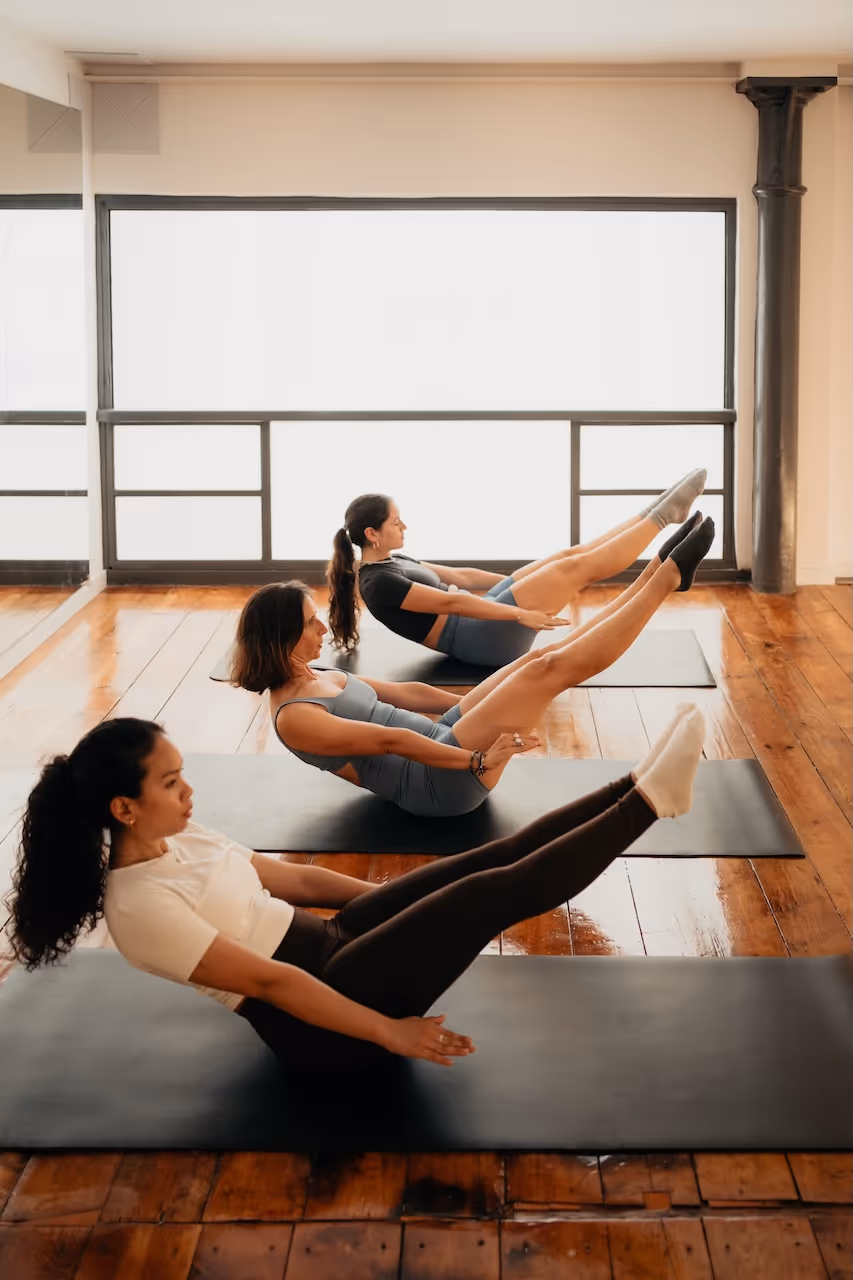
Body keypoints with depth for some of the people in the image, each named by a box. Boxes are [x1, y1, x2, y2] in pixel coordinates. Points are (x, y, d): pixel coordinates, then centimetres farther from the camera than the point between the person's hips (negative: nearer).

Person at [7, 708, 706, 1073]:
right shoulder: (140, 907, -21)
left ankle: (638, 787, 0)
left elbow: (292, 878, 15)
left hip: (329, 939, 9)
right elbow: (269, 981, -22)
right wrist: (389, 1032, -20)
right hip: (318, 1020, -9)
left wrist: (401, 898, 18)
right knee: (496, 893, -16)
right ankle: (648, 800, -9)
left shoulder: (175, 840, 6)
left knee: (499, 856, -5)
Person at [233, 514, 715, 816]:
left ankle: (658, 571, 3)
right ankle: (669, 577, -6)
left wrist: (488, 705, 19)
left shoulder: (318, 677, 14)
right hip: (439, 783, -9)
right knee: (552, 668, -13)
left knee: (543, 658, -3)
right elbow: (388, 740, -21)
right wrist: (478, 761, -23)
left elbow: (406, 693, 19)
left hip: (439, 743, 9)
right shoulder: (293, 718, -16)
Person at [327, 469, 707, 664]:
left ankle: (654, 513, 15)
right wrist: (521, 614, -25)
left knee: (569, 555, 5)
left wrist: (524, 583, 18)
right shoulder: (379, 583, -18)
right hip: (481, 639, -10)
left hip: (482, 621, 10)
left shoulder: (392, 564, 13)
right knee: (577, 567, -9)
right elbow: (449, 602, -23)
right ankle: (662, 516, 2)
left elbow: (459, 577, 17)